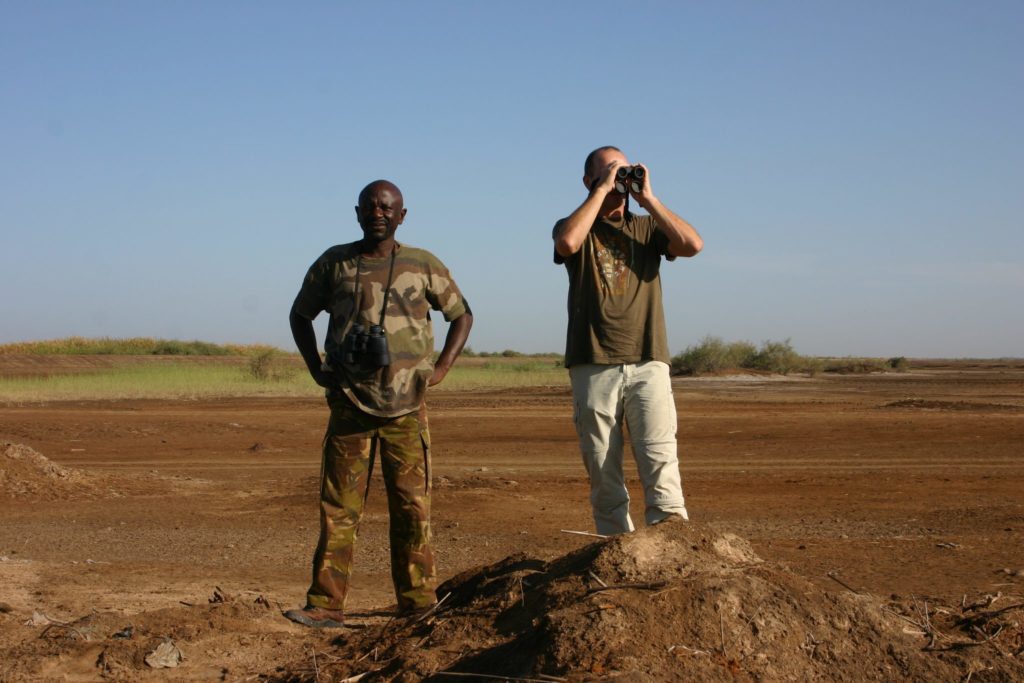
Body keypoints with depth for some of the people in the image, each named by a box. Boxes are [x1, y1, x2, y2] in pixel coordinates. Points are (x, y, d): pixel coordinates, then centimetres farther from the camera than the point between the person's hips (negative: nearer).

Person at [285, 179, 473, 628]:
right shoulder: (334, 264, 6)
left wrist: (442, 367, 2)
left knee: (411, 506, 0)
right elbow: (300, 314, 20)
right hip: (349, 404, 1)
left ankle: (418, 601, 7)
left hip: (406, 408, -1)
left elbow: (461, 314, 15)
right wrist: (315, 368, 7)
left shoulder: (423, 266, 4)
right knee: (338, 506, -2)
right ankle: (326, 605, 1)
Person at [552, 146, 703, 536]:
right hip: (593, 367, -1)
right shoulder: (576, 228, 11)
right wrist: (602, 191, -8)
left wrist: (648, 198, 0)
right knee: (604, 473, 1)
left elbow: (693, 245, -3)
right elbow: (567, 243, -16)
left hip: (648, 362, 1)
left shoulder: (646, 228, 16)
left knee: (661, 463, -12)